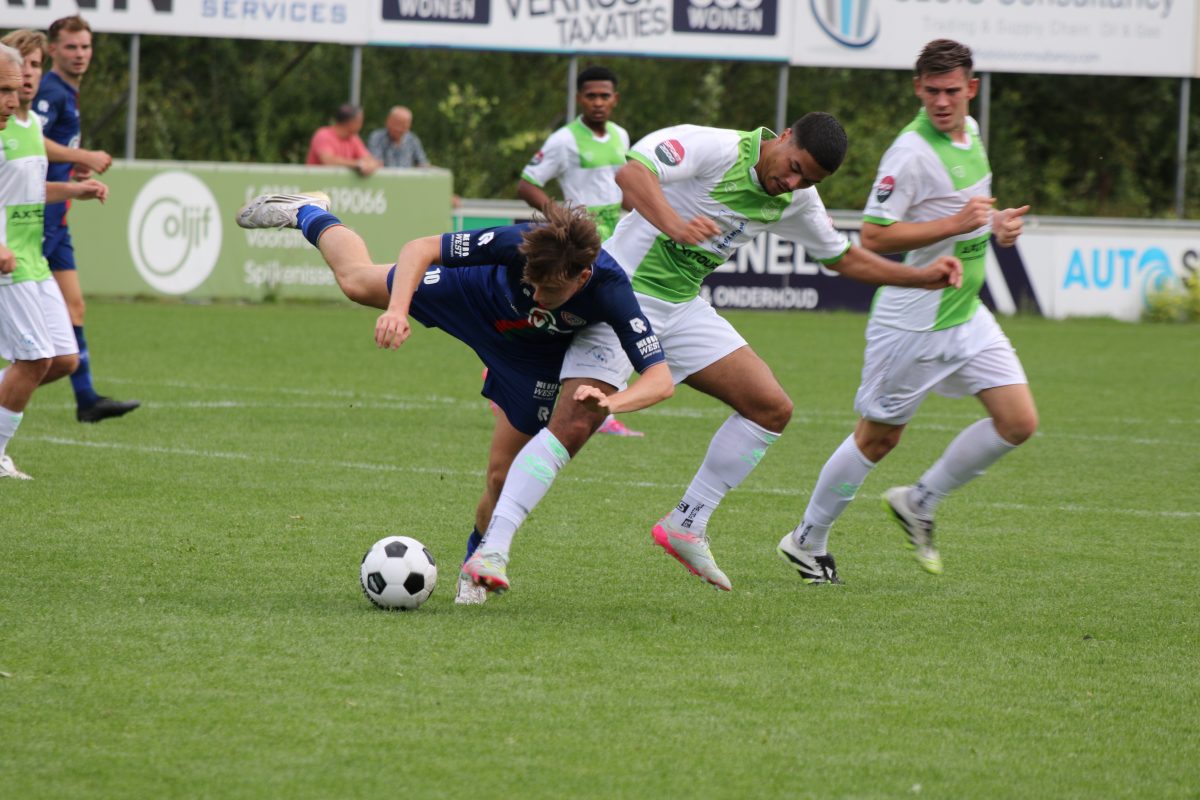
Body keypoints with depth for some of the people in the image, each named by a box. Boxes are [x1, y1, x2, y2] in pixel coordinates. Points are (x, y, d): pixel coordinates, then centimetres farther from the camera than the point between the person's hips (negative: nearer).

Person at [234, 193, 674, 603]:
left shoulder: (610, 293, -43)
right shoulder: (517, 243, -42)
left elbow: (661, 379, -43)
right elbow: (420, 249, -32)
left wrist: (611, 401, -63)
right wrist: (397, 307, -49)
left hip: (535, 355, 0)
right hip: (480, 293, 0)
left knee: (502, 474, -3)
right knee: (356, 279, 14)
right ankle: (308, 214, 48)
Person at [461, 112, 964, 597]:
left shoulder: (796, 201, 4)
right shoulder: (716, 149, -19)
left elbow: (842, 257, 22)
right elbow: (631, 172, -35)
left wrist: (922, 277, 14)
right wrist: (674, 224, -52)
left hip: (683, 309, 8)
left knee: (772, 408, 0)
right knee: (573, 424, -20)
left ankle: (686, 527, 9)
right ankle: (492, 548, -20)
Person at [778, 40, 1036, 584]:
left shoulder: (971, 132, 7)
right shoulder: (912, 152, -20)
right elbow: (873, 236, -24)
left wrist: (996, 224, 8)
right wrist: (956, 223, -27)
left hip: (965, 312, 8)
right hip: (914, 322, -8)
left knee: (1018, 423, -1)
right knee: (878, 437, 2)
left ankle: (919, 503, 15)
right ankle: (806, 542, 19)